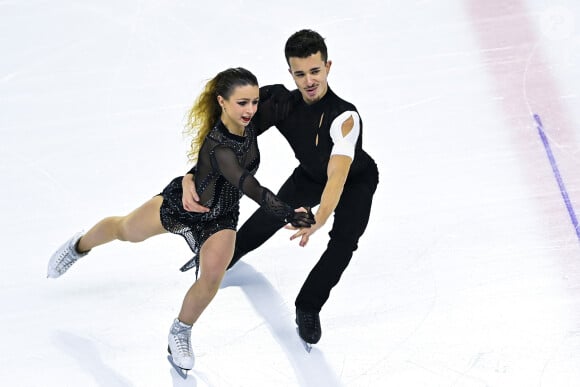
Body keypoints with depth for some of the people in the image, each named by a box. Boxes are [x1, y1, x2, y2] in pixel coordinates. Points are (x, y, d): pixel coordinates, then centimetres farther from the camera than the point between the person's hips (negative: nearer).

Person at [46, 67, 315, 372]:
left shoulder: (248, 123, -22)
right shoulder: (217, 147, -42)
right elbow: (251, 188, -56)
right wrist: (287, 215, -65)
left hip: (220, 218, 4)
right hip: (181, 202, -4)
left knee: (212, 278, -14)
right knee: (125, 230, 21)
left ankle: (180, 334, 16)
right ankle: (80, 246, 56)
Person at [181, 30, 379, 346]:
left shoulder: (345, 118, -43)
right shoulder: (280, 104, -31)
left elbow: (337, 177, -54)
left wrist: (319, 219, -73)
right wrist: (191, 177, -45)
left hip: (355, 180, -4)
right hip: (310, 175, 4)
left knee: (344, 241, -24)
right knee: (270, 216, 17)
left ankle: (308, 308, -2)